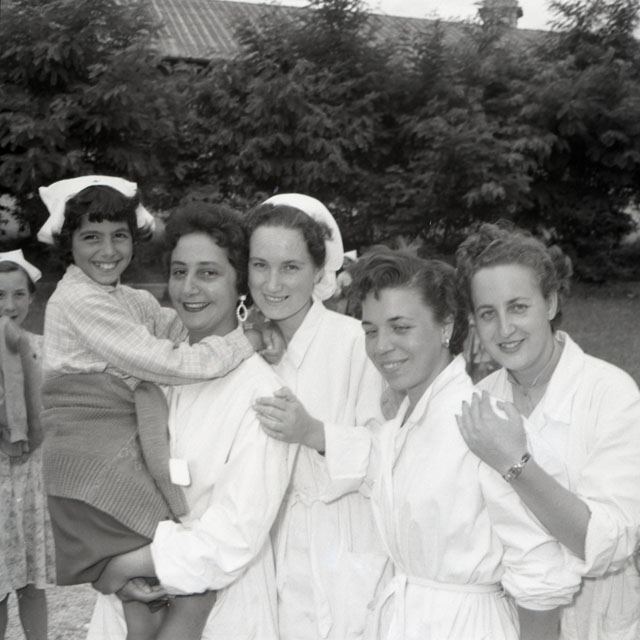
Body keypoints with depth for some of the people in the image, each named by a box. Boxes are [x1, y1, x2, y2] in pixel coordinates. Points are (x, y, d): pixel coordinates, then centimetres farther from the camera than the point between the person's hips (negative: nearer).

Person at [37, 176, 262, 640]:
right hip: (98, 466, -8)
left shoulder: (135, 302, 18)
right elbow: (165, 363, -14)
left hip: (130, 459, 8)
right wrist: (247, 340, -9)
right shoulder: (77, 300, -10)